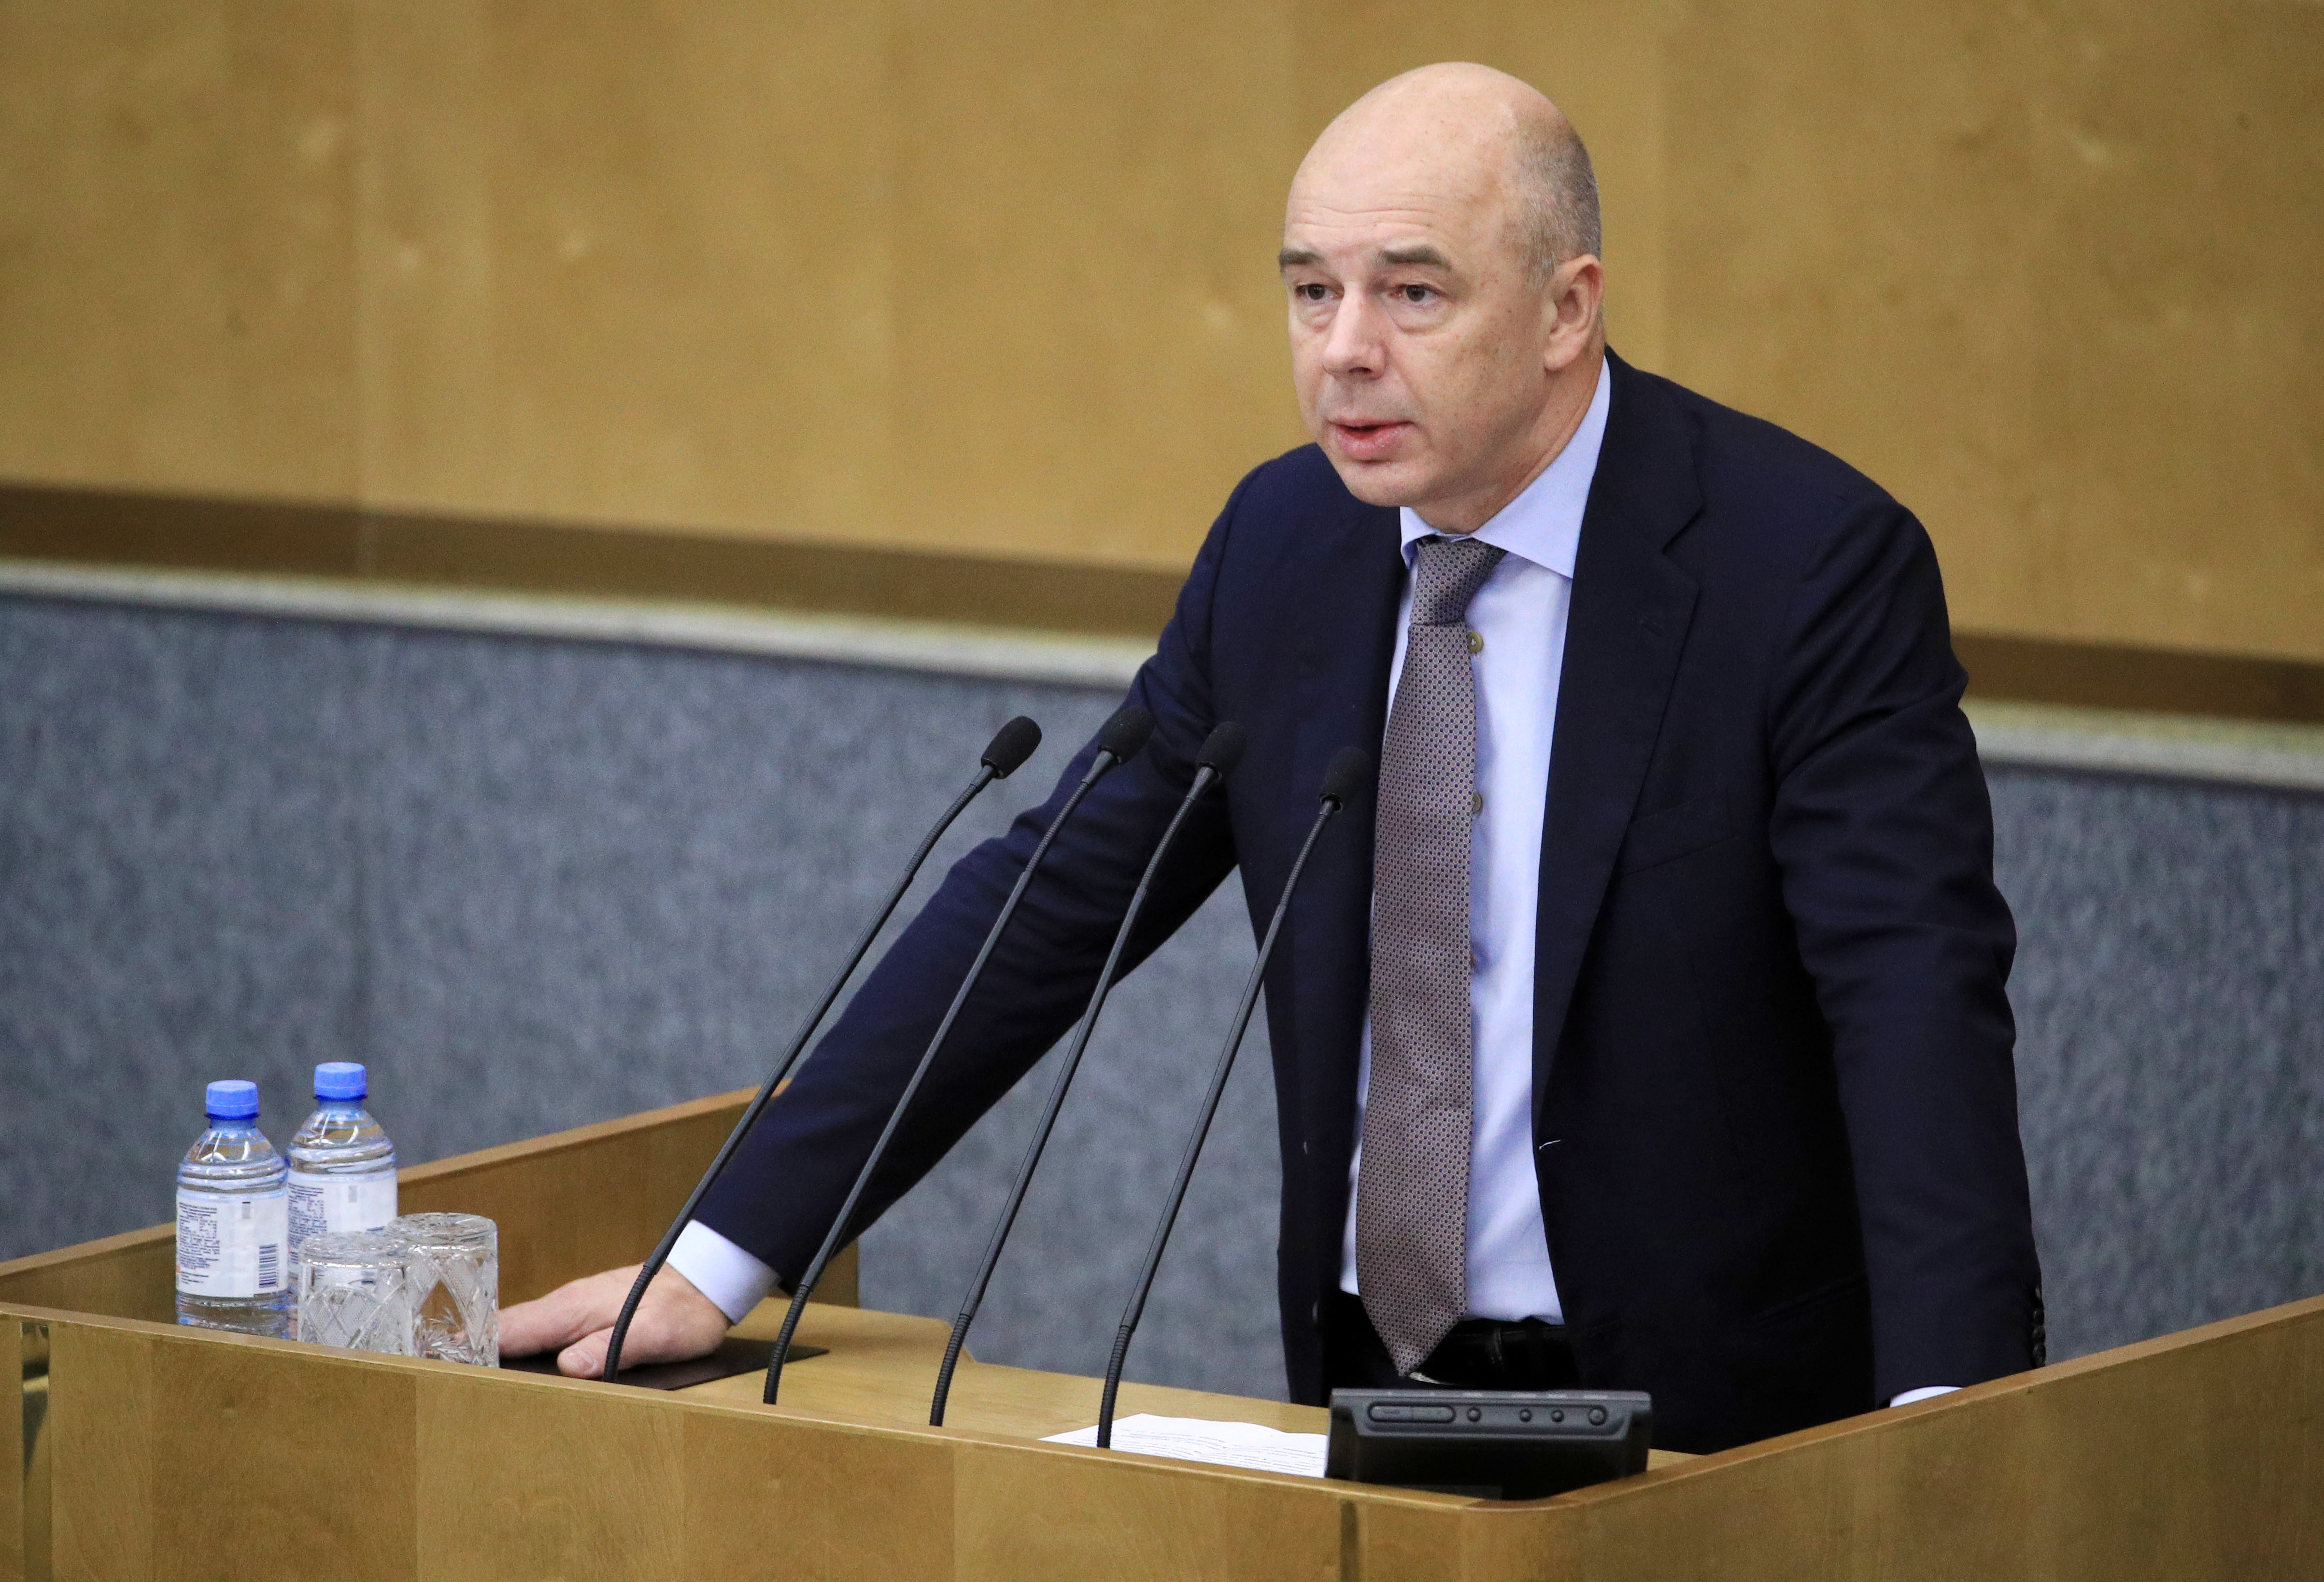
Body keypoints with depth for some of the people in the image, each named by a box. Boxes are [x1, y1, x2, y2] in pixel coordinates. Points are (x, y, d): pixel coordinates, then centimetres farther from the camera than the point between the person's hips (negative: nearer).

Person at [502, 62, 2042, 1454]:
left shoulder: (1813, 563, -10)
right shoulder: (1285, 540, 7)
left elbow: (1916, 983, -19)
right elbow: (1048, 902, 10)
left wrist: (1945, 1418, -33)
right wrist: (724, 1259, 5)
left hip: (1706, 1438, -4)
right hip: (1366, 1399, 5)